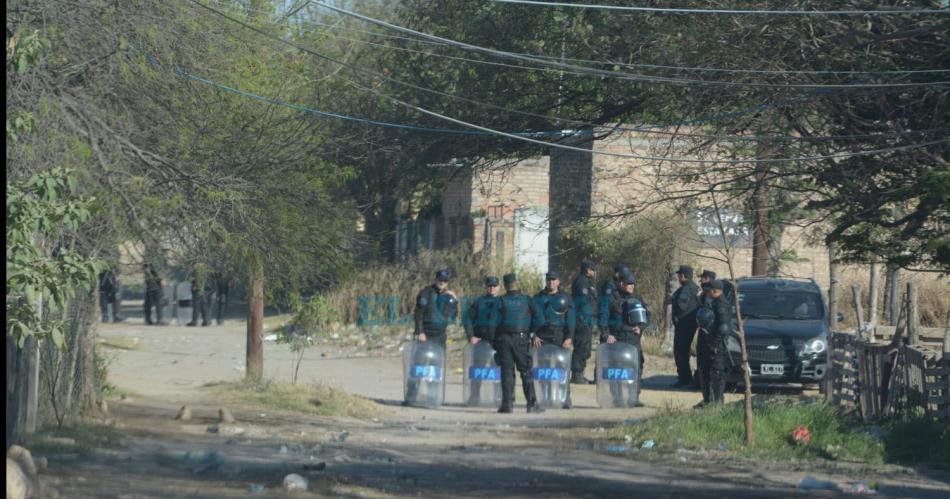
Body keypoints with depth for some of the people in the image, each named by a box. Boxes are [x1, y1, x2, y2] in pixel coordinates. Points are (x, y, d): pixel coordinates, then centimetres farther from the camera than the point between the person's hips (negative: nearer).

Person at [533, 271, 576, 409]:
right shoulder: (538, 298, 11)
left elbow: (571, 319, 3)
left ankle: (566, 398, -1)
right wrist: (535, 335, -8)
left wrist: (569, 338, -7)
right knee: (544, 367, -4)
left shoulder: (565, 297, 8)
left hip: (561, 336, -1)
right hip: (543, 336, 1)